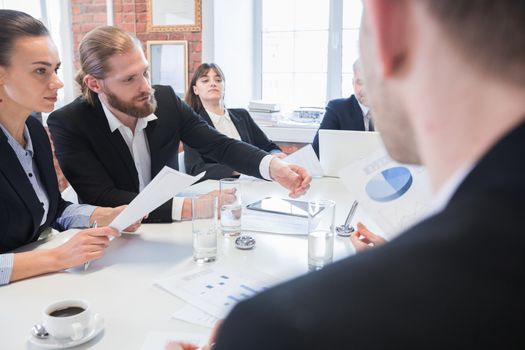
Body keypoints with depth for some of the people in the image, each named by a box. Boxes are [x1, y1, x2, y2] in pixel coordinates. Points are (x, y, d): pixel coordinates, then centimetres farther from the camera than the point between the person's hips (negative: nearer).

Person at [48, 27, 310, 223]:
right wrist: (189, 207, -33)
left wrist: (273, 166, -22)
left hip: (168, 228, 4)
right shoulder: (68, 124, -15)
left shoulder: (166, 100, -6)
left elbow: (219, 145, -3)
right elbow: (103, 199, -22)